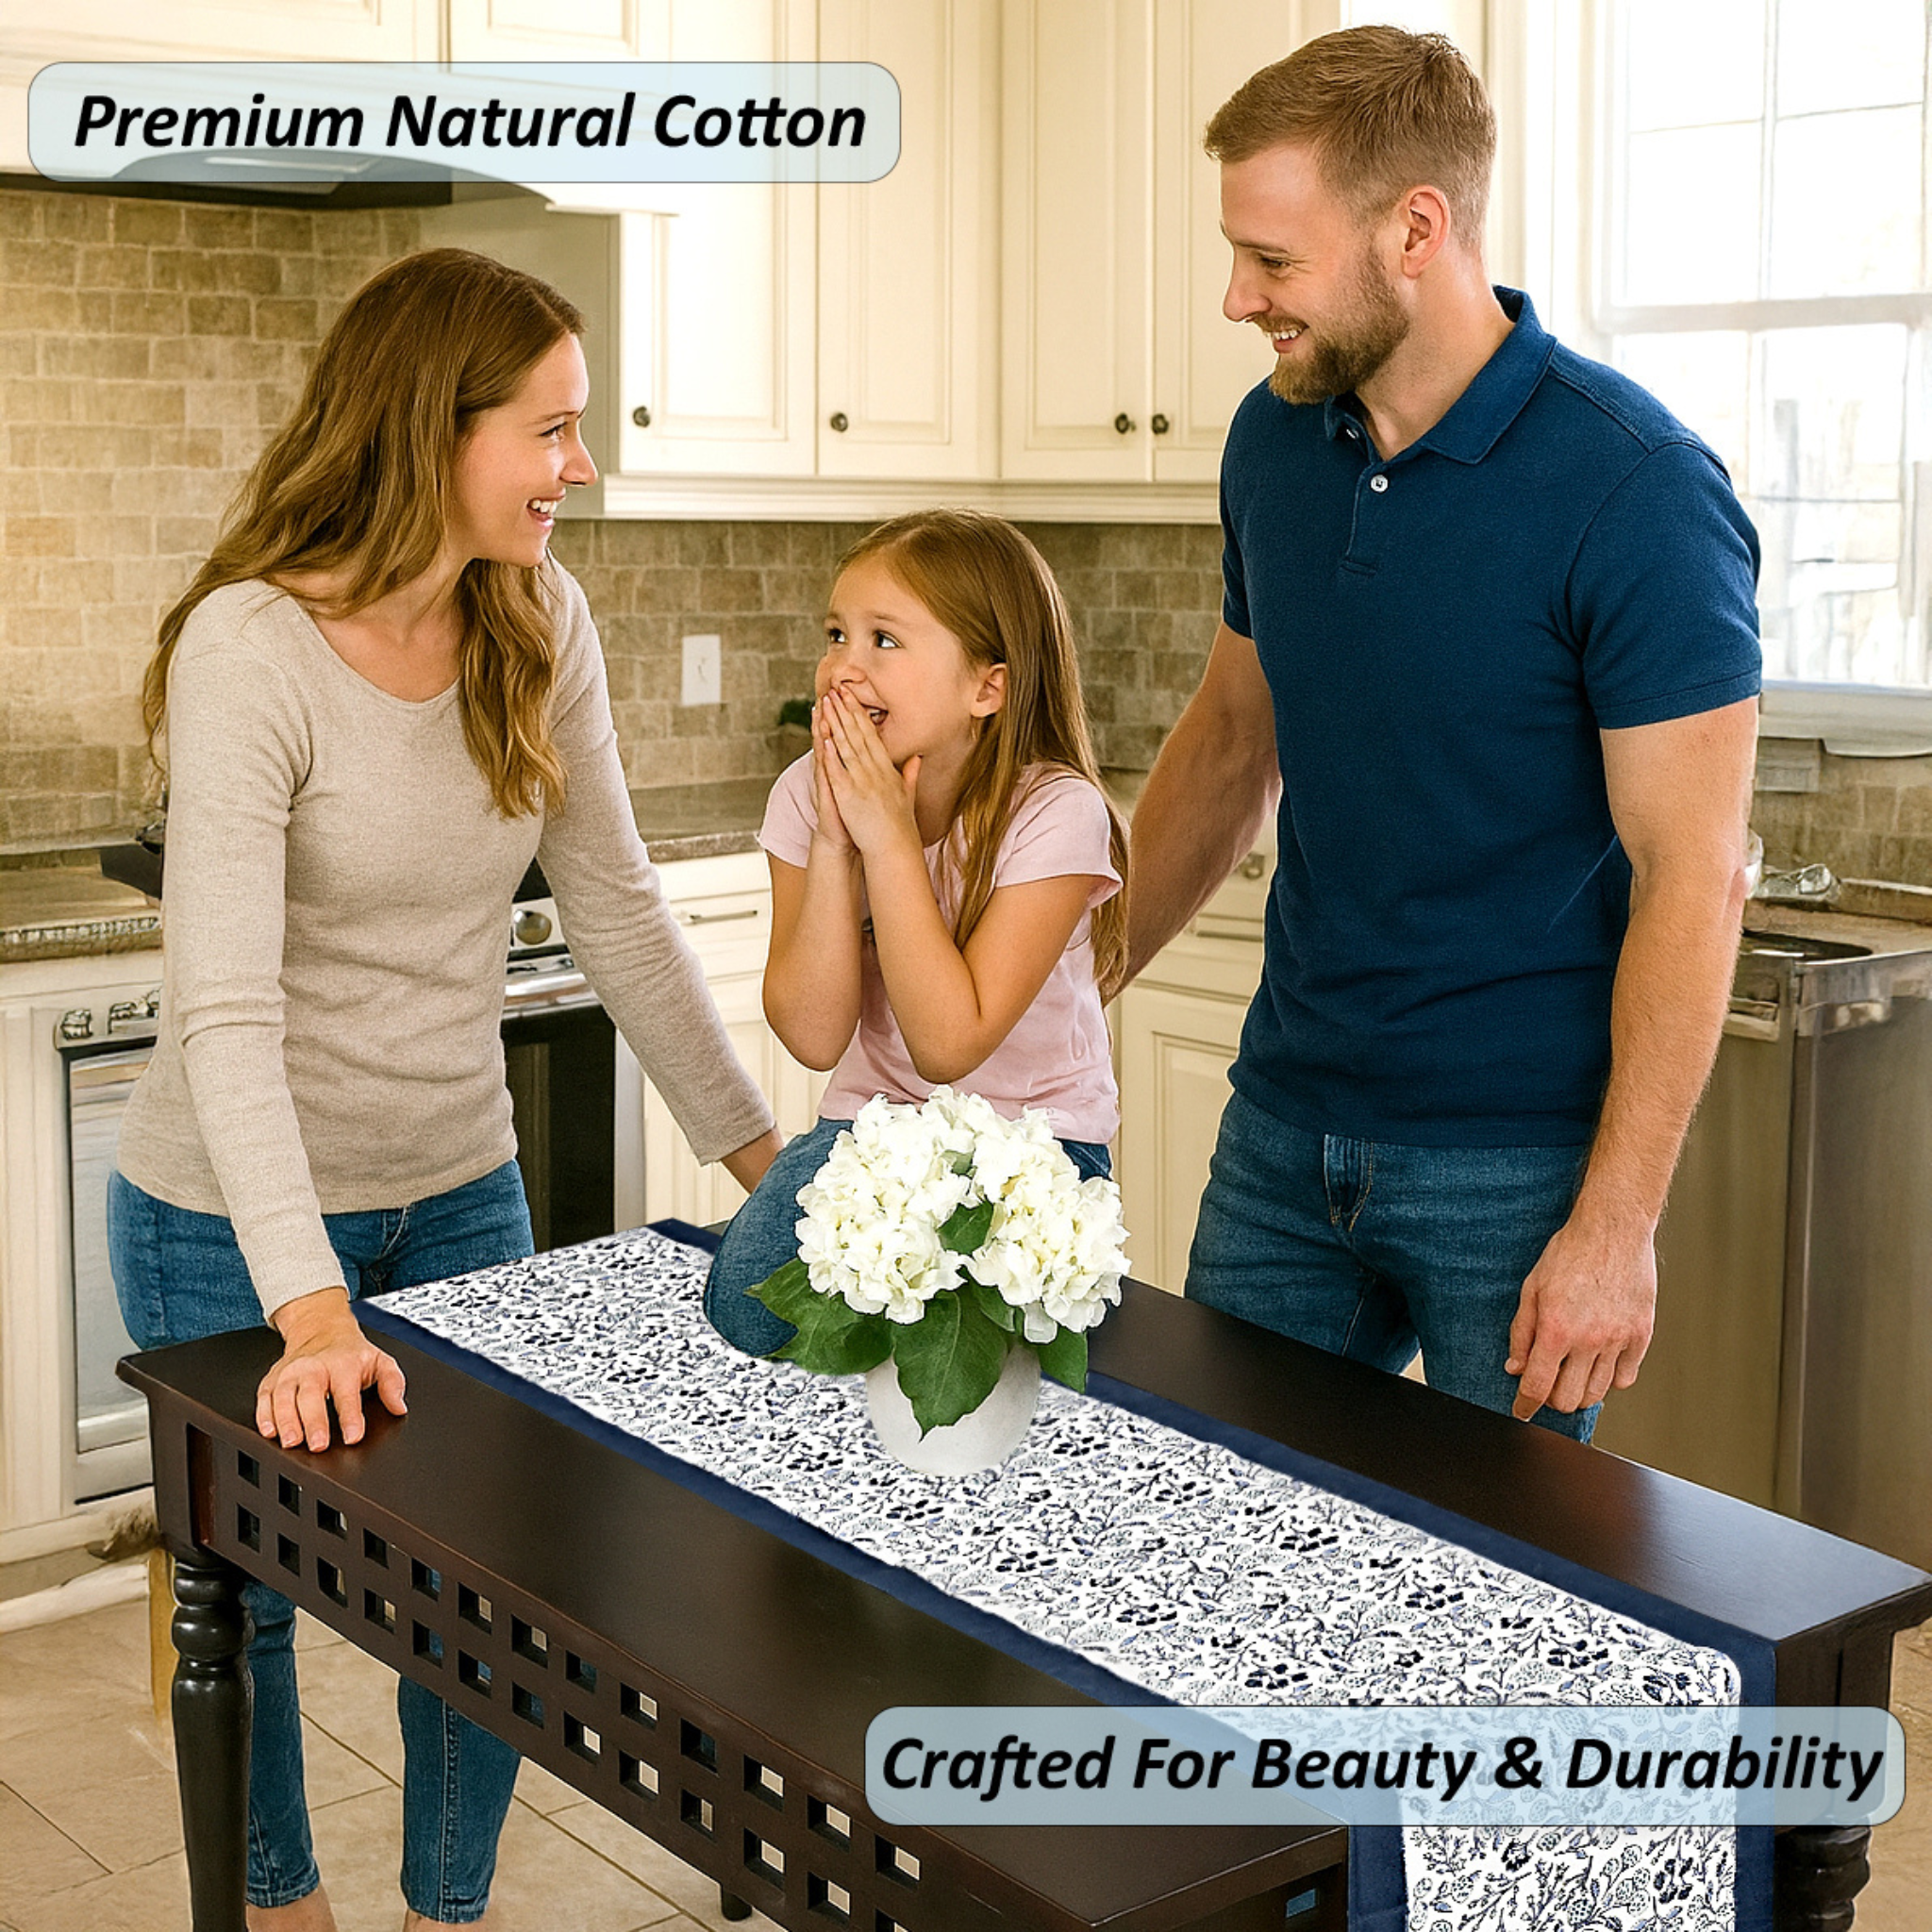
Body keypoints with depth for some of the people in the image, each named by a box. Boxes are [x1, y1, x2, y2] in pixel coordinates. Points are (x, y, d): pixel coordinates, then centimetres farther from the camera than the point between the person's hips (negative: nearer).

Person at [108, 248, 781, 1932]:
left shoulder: (540, 623, -5)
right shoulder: (251, 651, -23)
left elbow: (616, 909, 1)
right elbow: (225, 1009, -29)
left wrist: (759, 1149, -1)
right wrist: (312, 1308, -36)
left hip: (458, 1190, 5)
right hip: (237, 1221, -5)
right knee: (250, 1589, 15)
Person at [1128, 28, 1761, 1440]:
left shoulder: (1634, 491, -17)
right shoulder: (1276, 440, 3)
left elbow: (1690, 876, -17)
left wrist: (1618, 1224, -19)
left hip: (1515, 1163, -6)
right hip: (1282, 1128, 6)